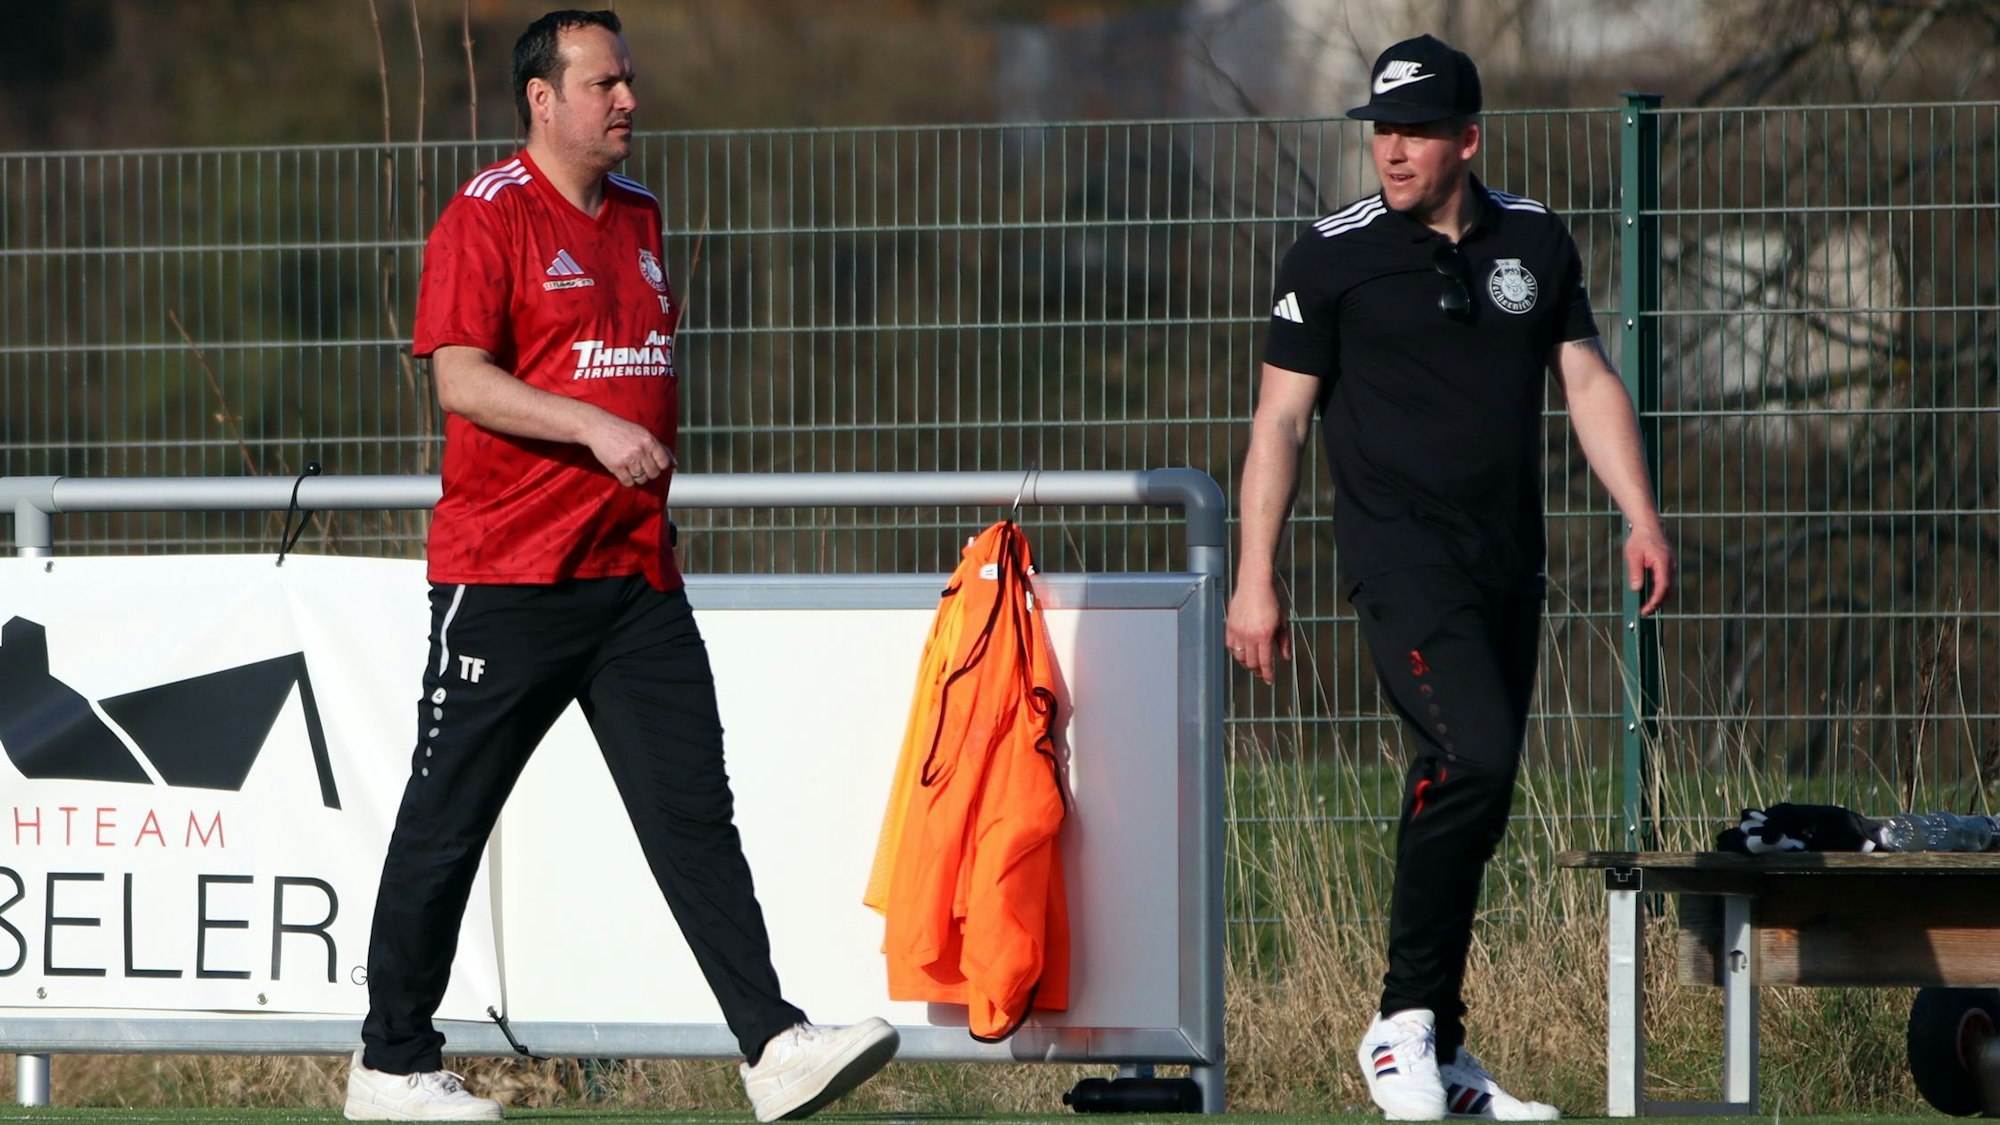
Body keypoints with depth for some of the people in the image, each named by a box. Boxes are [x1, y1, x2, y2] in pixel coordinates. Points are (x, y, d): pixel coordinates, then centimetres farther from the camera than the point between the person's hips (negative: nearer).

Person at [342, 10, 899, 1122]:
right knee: (448, 820, 2)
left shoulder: (637, 215, 16)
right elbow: (462, 378, -17)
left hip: (636, 573, 6)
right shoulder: (487, 217, -8)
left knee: (696, 816, -4)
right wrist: (593, 428, -27)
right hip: (506, 575, -6)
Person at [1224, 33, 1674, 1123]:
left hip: (1510, 563, 5)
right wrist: (1254, 580, -5)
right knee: (1472, 757, -23)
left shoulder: (1534, 242, 11)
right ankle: (1403, 1023, -14)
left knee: (1468, 801, 5)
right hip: (1402, 552, -5)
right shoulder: (1333, 256, -1)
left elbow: (1587, 380, 16)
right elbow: (1280, 419, 0)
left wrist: (1641, 519, 4)